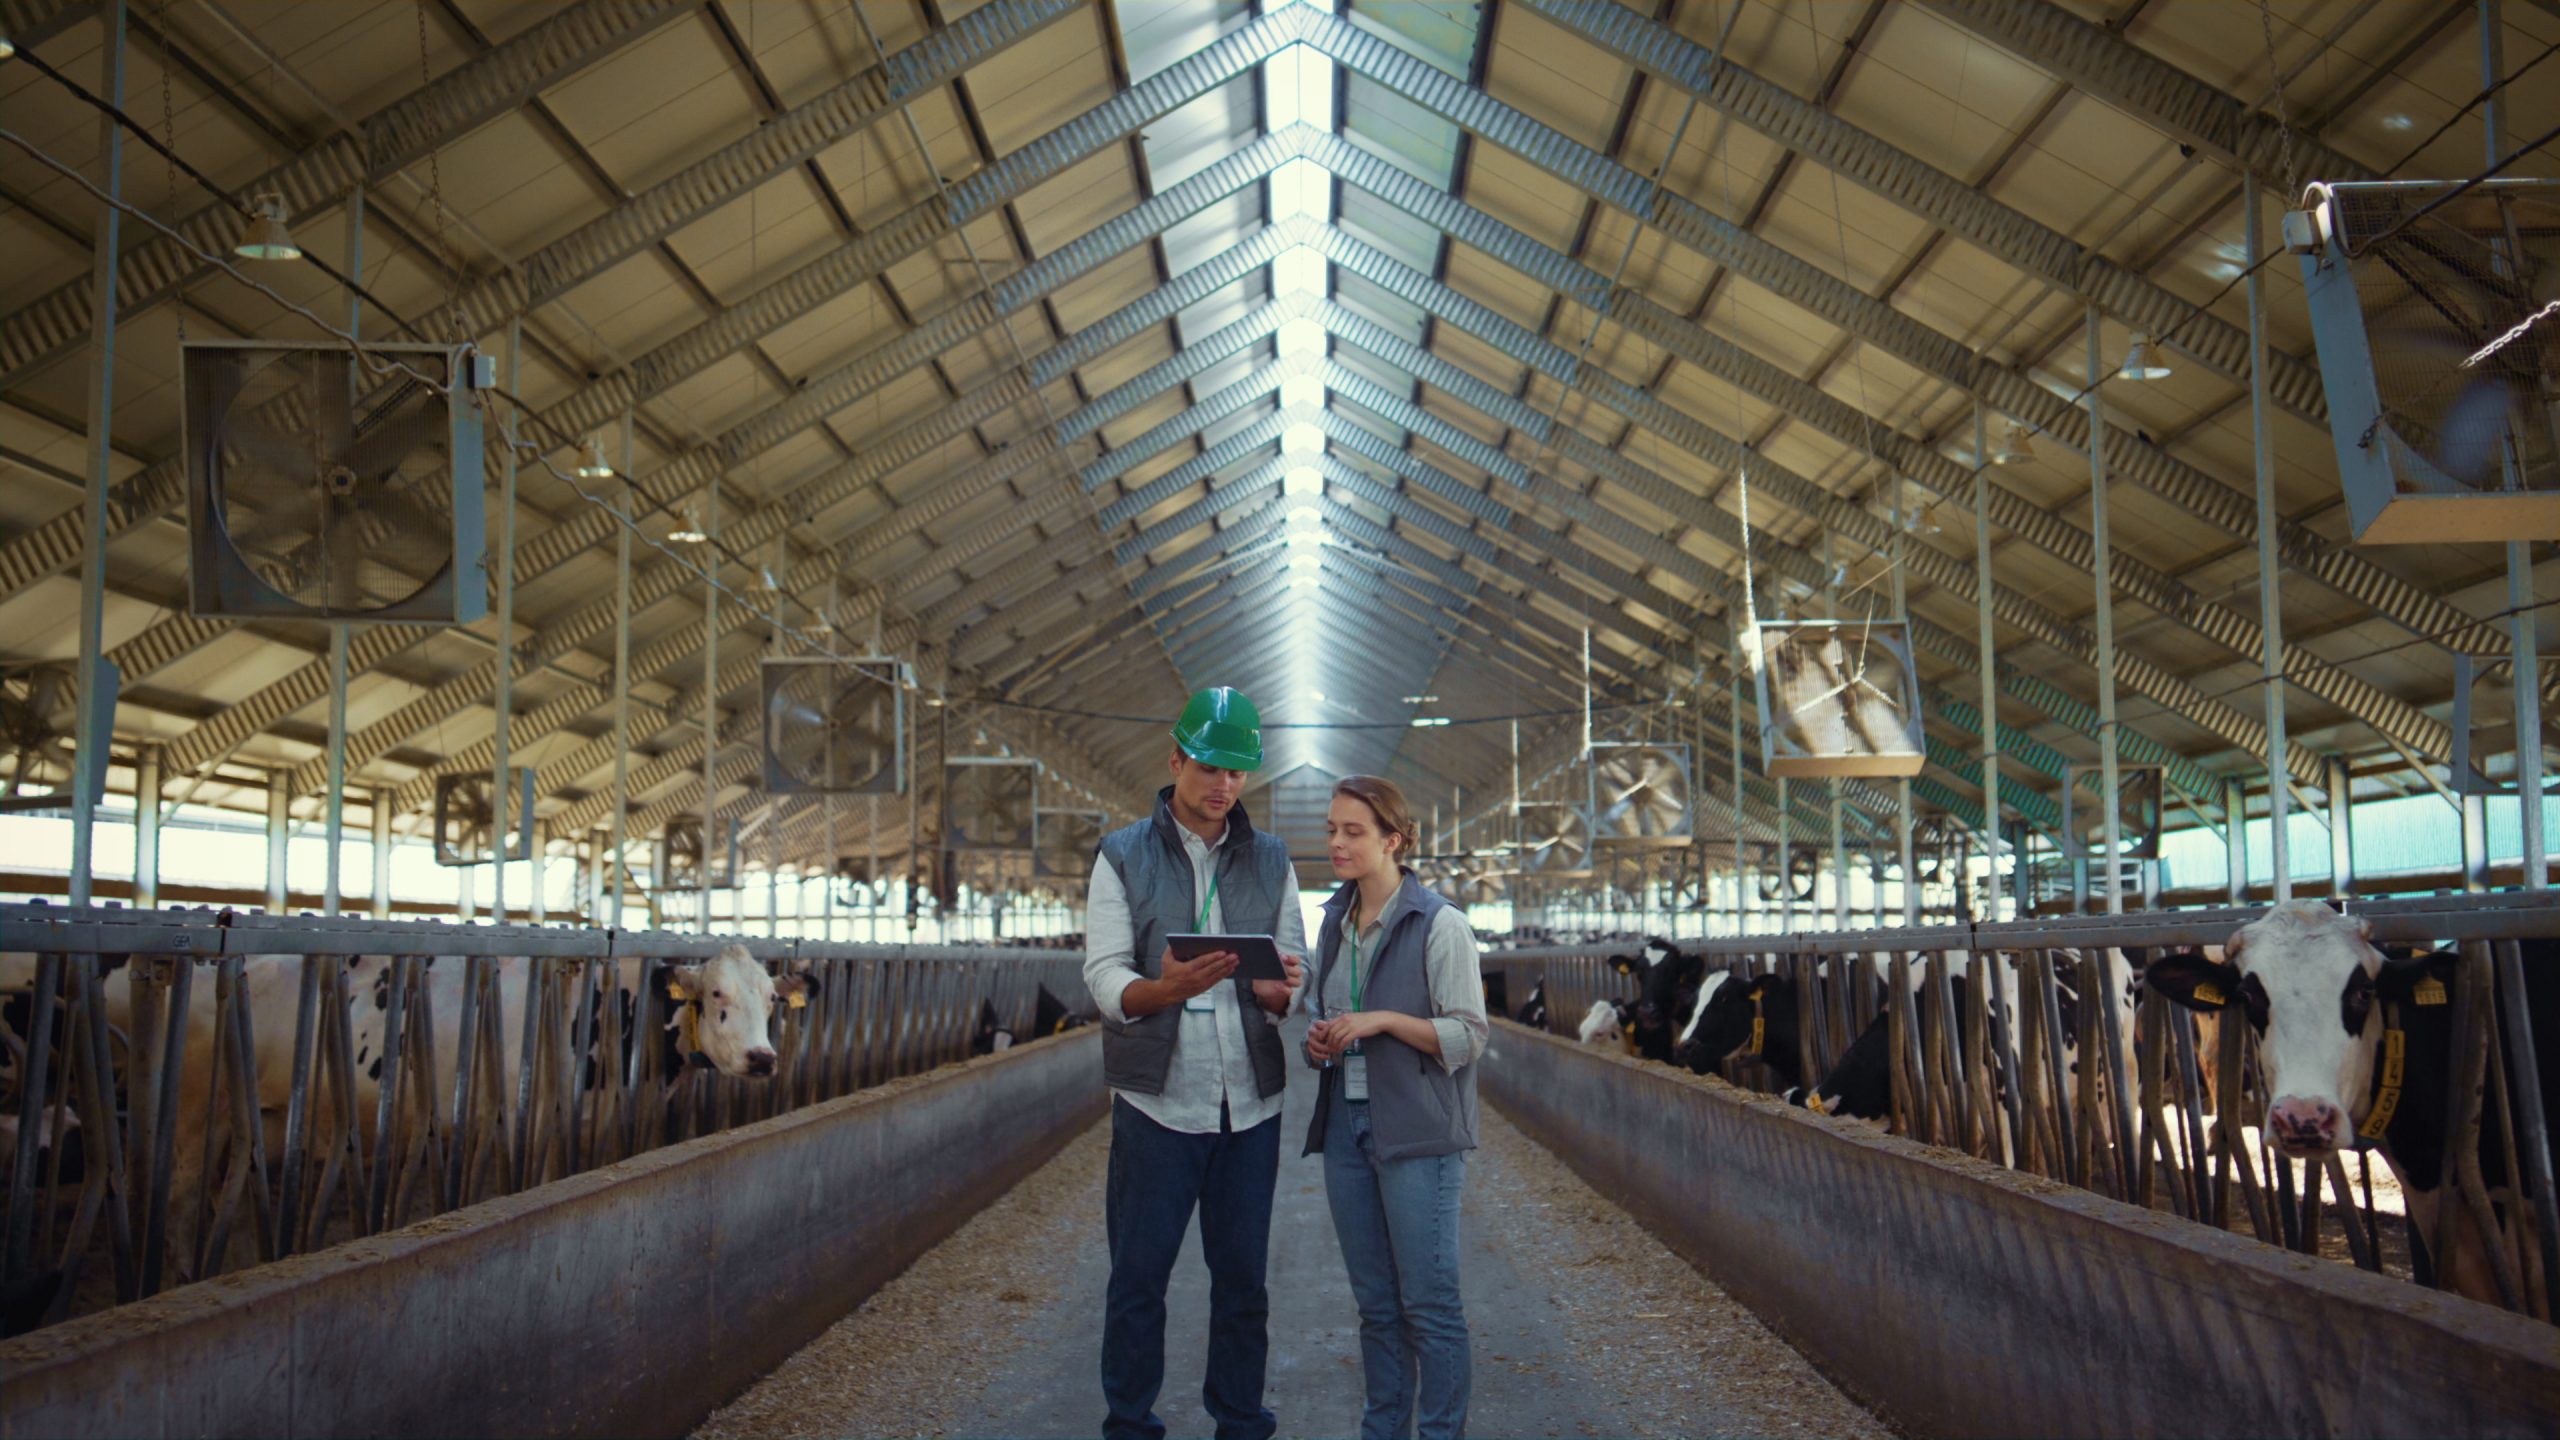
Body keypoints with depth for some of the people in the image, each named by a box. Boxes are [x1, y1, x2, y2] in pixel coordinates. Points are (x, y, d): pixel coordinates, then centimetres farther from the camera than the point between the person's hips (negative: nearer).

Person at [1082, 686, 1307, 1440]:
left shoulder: (1271, 860, 10)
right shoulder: (1123, 857, 2)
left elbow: (1295, 976, 7)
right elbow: (1104, 979, -6)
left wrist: (1279, 992, -17)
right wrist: (1165, 989, -27)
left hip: (1250, 1102, 2)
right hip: (1157, 1100, -2)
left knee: (1242, 1276, 9)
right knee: (1138, 1276, 3)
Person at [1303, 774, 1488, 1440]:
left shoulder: (1439, 923, -9)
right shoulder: (1335, 921, 12)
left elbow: (1468, 1035, -10)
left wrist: (1383, 1020, -19)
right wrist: (1319, 1041, 2)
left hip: (1417, 1133, -6)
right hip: (1345, 1125, 6)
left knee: (1428, 1303, -2)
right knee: (1375, 1303, 13)